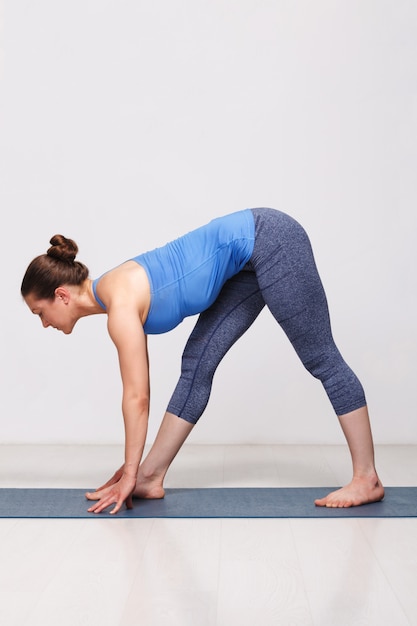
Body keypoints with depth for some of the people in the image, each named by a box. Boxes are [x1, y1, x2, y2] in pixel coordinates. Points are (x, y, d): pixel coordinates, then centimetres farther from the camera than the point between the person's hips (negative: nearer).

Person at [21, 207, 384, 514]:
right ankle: (151, 478, 7)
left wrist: (129, 473, -8)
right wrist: (137, 470, 16)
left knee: (320, 358, -4)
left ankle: (367, 479, 5)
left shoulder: (121, 302, -20)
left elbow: (136, 396, -17)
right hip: (249, 258, 9)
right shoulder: (114, 296, 6)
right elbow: (139, 391, 12)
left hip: (268, 240, -9)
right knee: (197, 365, 3)